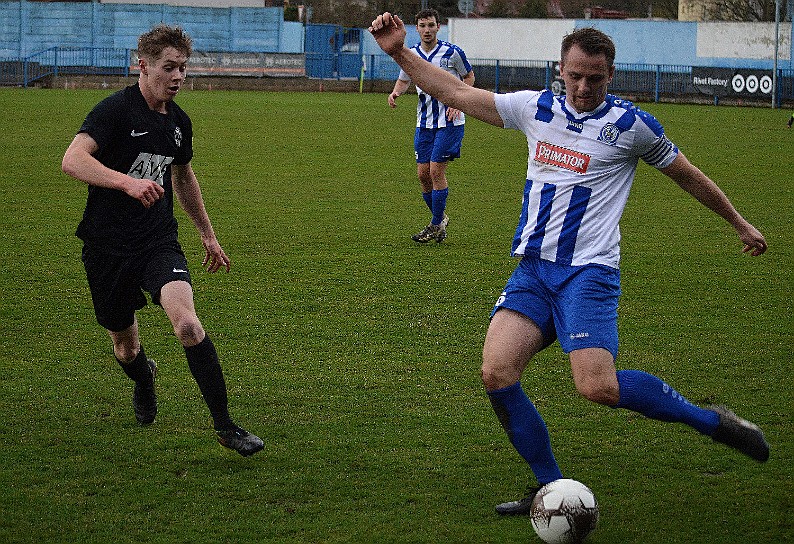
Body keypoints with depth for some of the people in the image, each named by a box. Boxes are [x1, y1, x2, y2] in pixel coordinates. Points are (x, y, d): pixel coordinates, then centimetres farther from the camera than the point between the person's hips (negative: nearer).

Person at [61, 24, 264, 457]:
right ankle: (143, 378, 50)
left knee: (187, 323, -23)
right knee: (125, 347, 11)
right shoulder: (115, 110, -12)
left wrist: (208, 235, 33)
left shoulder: (179, 121, 9)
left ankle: (224, 425, -18)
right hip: (107, 245, -3)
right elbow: (72, 160, -28)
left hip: (159, 242, 3)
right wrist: (127, 182, -41)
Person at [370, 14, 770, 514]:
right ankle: (552, 487, 0)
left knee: (598, 386, -24)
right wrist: (400, 52, 7)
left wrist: (739, 223, 21)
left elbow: (688, 175, 12)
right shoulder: (535, 108, 9)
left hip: (589, 271, -5)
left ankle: (710, 421, -2)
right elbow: (456, 92, 15)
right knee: (497, 373, -15)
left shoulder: (630, 125, -2)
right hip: (532, 270, 5)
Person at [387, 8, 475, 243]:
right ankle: (440, 217, 24)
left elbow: (469, 76, 4)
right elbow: (404, 80, 18)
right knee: (423, 174, 4)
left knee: (436, 170, -10)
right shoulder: (411, 54, 4)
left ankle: (437, 225, 1)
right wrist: (396, 92, -4)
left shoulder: (452, 52, -8)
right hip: (424, 122, 5)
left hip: (449, 121, -5)